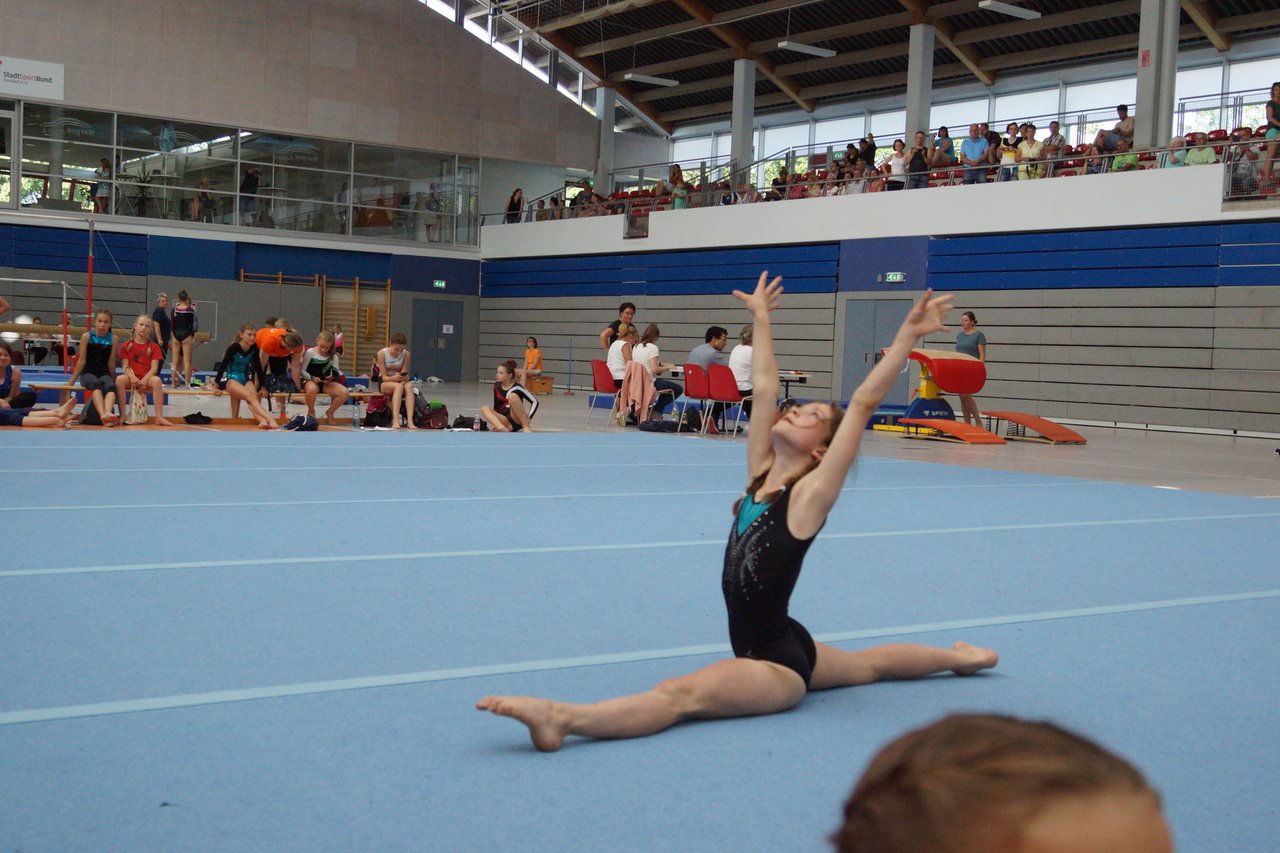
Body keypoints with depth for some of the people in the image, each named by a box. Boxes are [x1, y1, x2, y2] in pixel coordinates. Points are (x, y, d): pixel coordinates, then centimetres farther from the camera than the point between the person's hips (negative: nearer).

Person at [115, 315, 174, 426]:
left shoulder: (154, 347, 6)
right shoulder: (127, 345, 7)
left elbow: (154, 368, -3)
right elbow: (126, 366, 1)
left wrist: (144, 380, -20)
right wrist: (132, 377, -20)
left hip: (147, 378, 0)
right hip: (132, 378, 0)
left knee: (157, 380, -35)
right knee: (119, 379, -33)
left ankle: (159, 417, -37)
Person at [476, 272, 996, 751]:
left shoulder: (811, 495, -16)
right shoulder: (760, 475, 2)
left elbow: (863, 403, -23)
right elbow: (763, 388, 6)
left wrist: (908, 336, -25)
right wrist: (761, 317, 16)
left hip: (780, 661, -10)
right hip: (760, 647, 10)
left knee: (681, 694, -36)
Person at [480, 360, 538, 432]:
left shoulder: (517, 388, -8)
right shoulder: (496, 386, 8)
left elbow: (535, 402, -11)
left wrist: (528, 419, -20)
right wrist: (494, 423, 13)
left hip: (518, 421, -5)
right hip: (506, 421, 5)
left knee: (512, 396, -28)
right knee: (484, 408, -18)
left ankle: (526, 427, -28)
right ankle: (502, 428, -44)